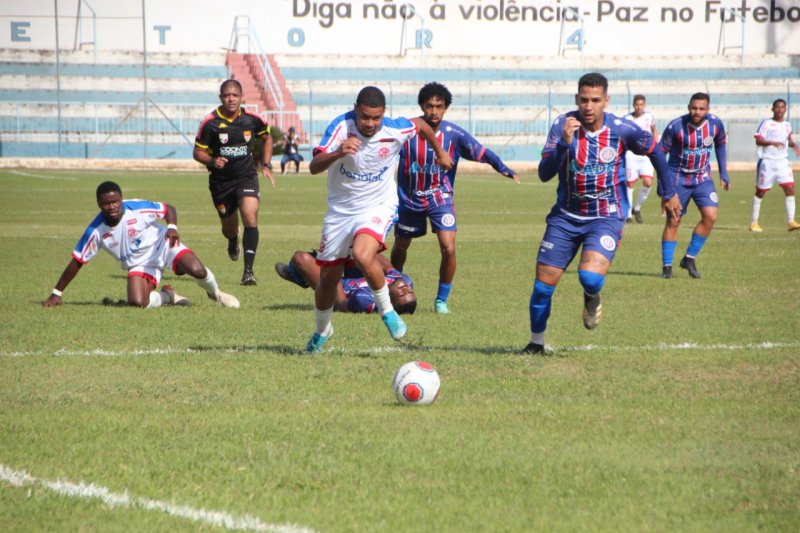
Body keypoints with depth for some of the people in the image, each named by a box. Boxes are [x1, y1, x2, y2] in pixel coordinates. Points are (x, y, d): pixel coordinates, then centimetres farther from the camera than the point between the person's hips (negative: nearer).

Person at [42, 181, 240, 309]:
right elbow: (77, 261, -8)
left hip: (163, 246, -1)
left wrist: (172, 228, -27)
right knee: (137, 302, -26)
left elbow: (169, 209, -5)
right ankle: (167, 296, 9)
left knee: (197, 270, -27)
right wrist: (56, 294, -8)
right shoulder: (96, 231, -16)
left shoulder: (138, 208, -21)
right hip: (139, 265, 2)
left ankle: (215, 293, 10)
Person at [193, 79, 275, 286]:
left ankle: (248, 270, -21)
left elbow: (267, 137, 16)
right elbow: (198, 152, -4)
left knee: (250, 218, -21)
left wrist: (266, 165, 8)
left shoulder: (252, 119, -5)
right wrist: (212, 161, -25)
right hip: (221, 181, 0)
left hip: (247, 177, 0)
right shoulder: (210, 122, -11)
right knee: (229, 225, 11)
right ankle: (233, 243, 52)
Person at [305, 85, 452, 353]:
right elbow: (314, 167, -31)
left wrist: (440, 153, 25)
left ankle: (388, 311, -10)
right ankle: (322, 331, 38)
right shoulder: (342, 126, -20)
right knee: (328, 278, 10)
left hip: (378, 207, -2)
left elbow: (421, 125, 9)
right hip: (340, 210, 2)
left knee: (362, 255, -32)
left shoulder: (395, 130, -16)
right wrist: (338, 153, -50)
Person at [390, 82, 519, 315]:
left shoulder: (454, 134, -14)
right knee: (400, 247, 17)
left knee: (448, 249, -16)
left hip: (440, 199, -1)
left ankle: (441, 300, 2)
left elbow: (481, 152, -14)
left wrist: (503, 168, -30)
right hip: (409, 199, 1)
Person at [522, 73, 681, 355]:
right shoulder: (563, 125, -11)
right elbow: (544, 174, -18)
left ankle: (592, 298, 12)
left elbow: (655, 152, 7)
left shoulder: (622, 130, -12)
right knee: (544, 284, 0)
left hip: (606, 218, -2)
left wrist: (669, 193, 14)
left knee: (590, 277, -26)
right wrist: (564, 142, -33)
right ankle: (536, 342, 24)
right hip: (566, 217, 2)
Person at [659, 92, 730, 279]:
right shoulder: (676, 126, -20)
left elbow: (720, 145, 10)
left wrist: (723, 173, 9)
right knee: (673, 221, -2)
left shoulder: (715, 124, -10)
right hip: (678, 179, -3)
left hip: (702, 178, 3)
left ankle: (689, 258, 0)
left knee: (710, 216, -13)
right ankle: (666, 266, 7)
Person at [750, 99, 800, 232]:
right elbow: (758, 141, -17)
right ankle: (754, 222, 14)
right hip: (767, 161, -5)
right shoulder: (766, 124, -9)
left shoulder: (787, 125, 10)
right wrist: (772, 143, -32)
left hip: (782, 161, 5)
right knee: (760, 191, 4)